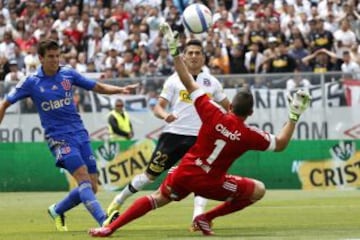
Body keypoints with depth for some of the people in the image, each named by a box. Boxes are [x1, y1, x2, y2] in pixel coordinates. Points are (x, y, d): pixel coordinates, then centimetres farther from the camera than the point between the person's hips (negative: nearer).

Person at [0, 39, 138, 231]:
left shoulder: (68, 74, 5)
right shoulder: (31, 82, -3)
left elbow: (98, 87, 12)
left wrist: (121, 90, -3)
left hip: (79, 133, 5)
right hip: (58, 137, -5)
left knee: (91, 186, 1)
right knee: (83, 177, -25)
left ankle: (57, 210, 23)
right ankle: (103, 221, -36)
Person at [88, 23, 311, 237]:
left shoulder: (214, 114, -10)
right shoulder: (249, 134, -12)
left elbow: (188, 83, -9)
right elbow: (281, 144, 3)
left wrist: (175, 51, -6)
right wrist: (294, 116, 7)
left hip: (184, 174, 3)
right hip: (210, 183, -3)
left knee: (157, 199, 22)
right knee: (258, 190, 11)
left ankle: (110, 228, 12)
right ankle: (206, 218, 10)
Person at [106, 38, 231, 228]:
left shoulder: (211, 82, 9)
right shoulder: (175, 80, 3)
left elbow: (228, 107, 18)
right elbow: (158, 107, 0)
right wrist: (165, 115, -23)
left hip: (199, 137, 1)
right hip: (174, 133, -1)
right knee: (151, 173, 5)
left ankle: (198, 216, -24)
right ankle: (119, 200, 22)